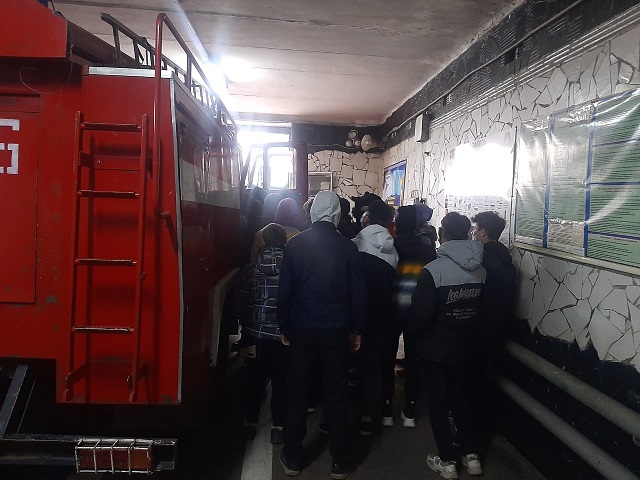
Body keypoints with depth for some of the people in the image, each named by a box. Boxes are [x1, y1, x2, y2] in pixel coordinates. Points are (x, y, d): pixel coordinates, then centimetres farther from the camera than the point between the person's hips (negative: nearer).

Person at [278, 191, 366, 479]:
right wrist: (356, 330, 7)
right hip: (337, 331, 0)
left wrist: (284, 328, 5)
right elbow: (358, 293, -4)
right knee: (336, 395, 10)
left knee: (297, 392, 13)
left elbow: (285, 291, -5)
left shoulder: (295, 245, -6)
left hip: (302, 330, 1)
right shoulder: (348, 247, -7)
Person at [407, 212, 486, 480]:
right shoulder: (480, 269, -4)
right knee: (458, 397, 21)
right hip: (463, 346, 6)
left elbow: (421, 314, -21)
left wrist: (411, 331, -1)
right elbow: (482, 308, 5)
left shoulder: (434, 270, -22)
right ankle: (471, 456, 27)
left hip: (435, 347, -5)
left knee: (437, 402, 10)